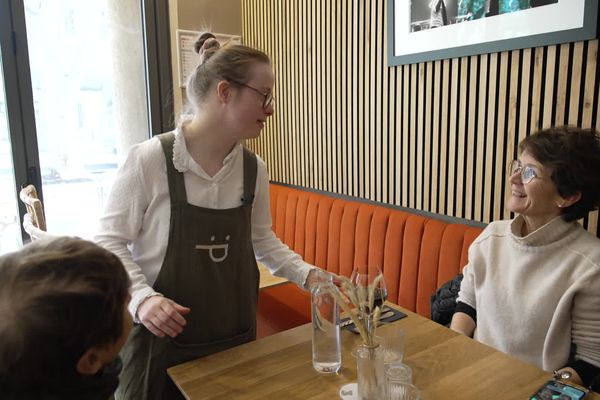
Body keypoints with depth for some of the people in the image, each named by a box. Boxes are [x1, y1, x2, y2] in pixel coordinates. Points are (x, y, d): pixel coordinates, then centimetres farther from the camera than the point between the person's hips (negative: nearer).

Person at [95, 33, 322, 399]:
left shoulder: (253, 168, -2)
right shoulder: (149, 159, -18)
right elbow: (111, 241, -9)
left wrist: (306, 274, 0)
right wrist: (143, 298, -22)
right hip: (163, 339, -4)